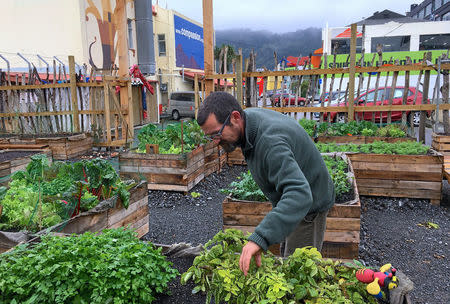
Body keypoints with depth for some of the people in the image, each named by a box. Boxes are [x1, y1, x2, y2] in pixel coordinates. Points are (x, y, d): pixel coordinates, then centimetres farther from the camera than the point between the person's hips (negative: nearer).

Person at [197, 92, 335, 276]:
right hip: (289, 196, 9)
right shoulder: (248, 116, -9)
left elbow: (299, 194, -48)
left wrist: (260, 238, -57)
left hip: (308, 203, -9)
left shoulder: (270, 142, -38)